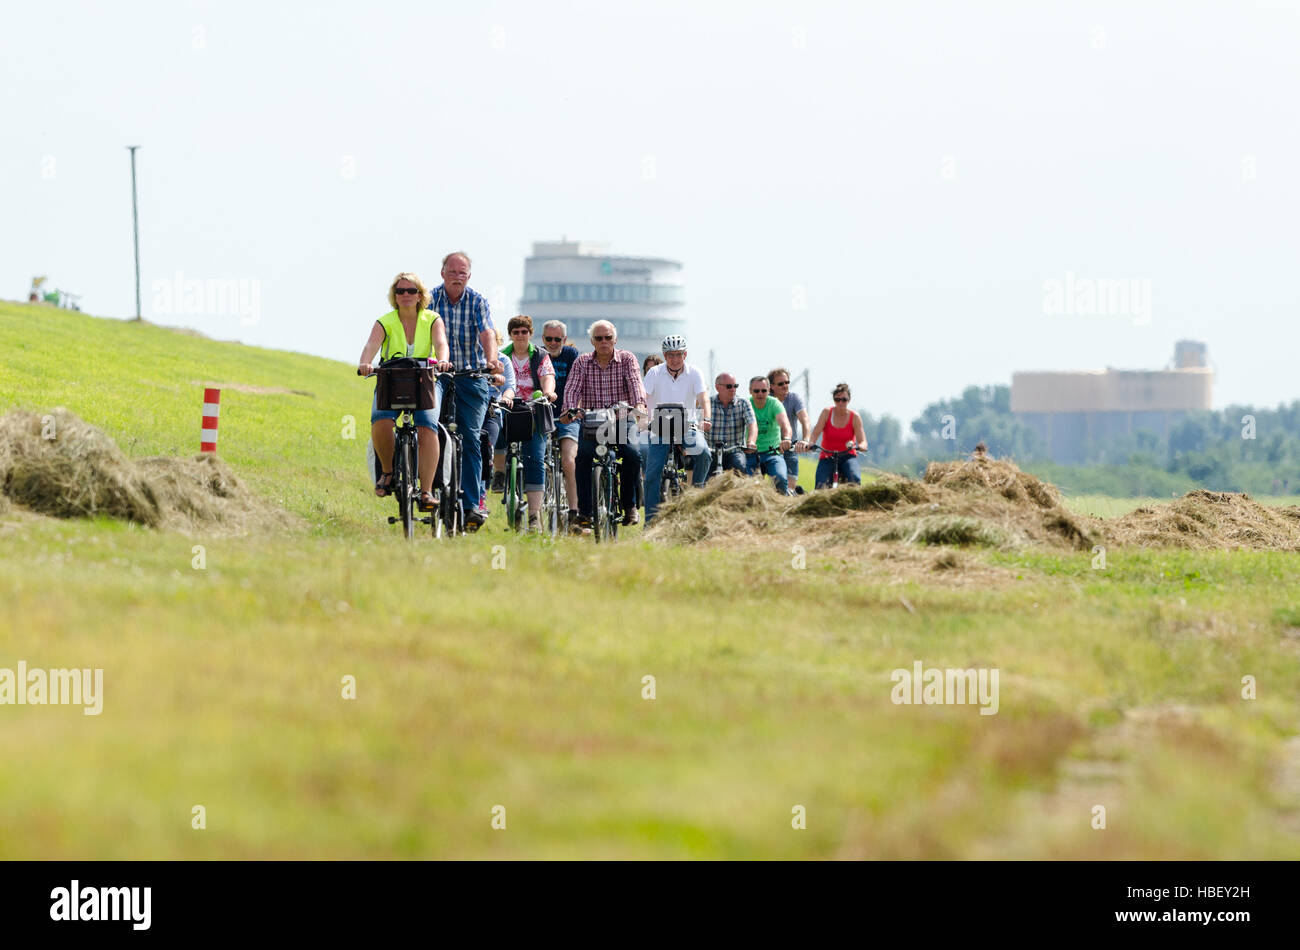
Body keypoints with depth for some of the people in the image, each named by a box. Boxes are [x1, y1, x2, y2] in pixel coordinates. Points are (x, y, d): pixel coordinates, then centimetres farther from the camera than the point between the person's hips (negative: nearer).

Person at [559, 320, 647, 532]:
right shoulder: (582, 362, 6)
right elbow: (572, 388, -5)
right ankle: (584, 513, -22)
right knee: (583, 456, -26)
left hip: (620, 422, 0)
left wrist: (639, 406, -33)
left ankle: (629, 505, -3)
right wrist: (569, 409, -26)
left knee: (633, 455, -25)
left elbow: (635, 383, -13)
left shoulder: (626, 359, 3)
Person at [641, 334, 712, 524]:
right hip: (660, 428, 0)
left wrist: (706, 420, -33)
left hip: (688, 426, 0)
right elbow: (643, 398, -13)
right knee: (652, 476, -11)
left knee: (703, 453, -29)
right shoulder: (655, 373, -3)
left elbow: (703, 399, -14)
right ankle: (651, 521, -3)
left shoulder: (694, 373, -3)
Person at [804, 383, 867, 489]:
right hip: (827, 458, 0)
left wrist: (858, 446, -33)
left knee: (855, 480, -32)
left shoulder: (855, 417, -3)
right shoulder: (827, 413, -1)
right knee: (821, 487, -24)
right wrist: (810, 444, -32)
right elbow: (815, 434, -9)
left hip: (847, 457, 0)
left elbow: (863, 443, -8)